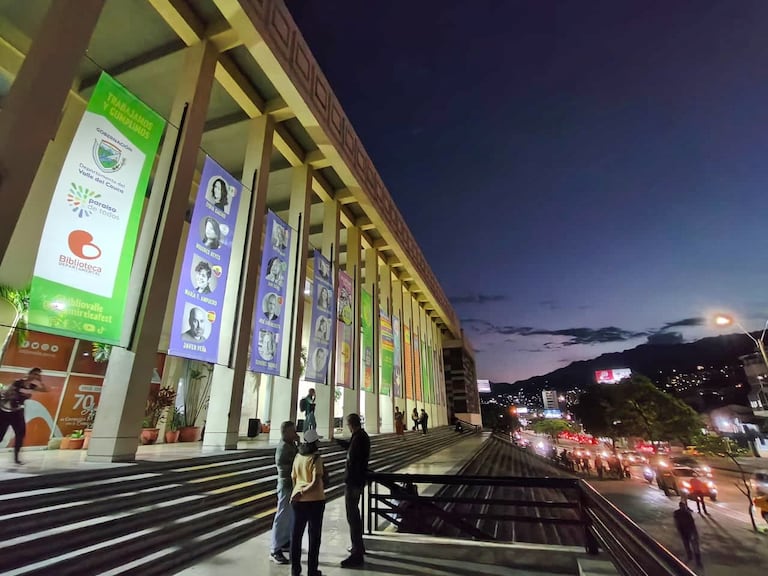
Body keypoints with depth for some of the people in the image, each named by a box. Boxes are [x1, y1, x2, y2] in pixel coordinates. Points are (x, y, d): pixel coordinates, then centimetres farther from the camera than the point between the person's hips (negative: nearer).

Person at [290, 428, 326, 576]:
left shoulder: (298, 457, 0)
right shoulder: (316, 458, -16)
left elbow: (293, 479, 8)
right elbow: (316, 482, -22)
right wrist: (301, 493, -11)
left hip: (299, 500, 5)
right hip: (315, 500, -5)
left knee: (296, 534, 17)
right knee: (314, 535, 11)